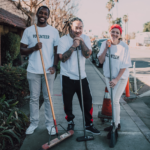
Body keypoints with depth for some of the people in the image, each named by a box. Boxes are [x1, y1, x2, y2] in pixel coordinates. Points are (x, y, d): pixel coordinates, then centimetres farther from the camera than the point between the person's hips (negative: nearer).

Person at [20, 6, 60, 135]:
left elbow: (57, 50, 5)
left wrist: (54, 66, -8)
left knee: (48, 98, 6)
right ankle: (33, 123, 21)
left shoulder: (53, 31, 5)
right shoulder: (28, 30, 6)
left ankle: (50, 124, 16)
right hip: (33, 70, 1)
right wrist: (34, 48, -15)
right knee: (34, 98, 8)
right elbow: (22, 50, 5)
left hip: (49, 70, 0)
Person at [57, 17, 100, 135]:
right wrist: (73, 46, -20)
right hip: (67, 76, -2)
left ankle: (89, 124, 20)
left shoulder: (85, 38, 3)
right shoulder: (63, 39, -7)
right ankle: (70, 122, 32)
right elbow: (62, 58, -16)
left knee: (87, 101, 4)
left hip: (82, 76, 3)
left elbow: (87, 55, -10)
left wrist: (81, 41, -18)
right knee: (67, 102, 9)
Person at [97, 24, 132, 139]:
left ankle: (115, 127, 7)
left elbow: (125, 66, -13)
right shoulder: (105, 44, -3)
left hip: (121, 77, -5)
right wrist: (106, 48, -17)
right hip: (108, 76, 5)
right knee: (113, 100, 13)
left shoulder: (124, 47, -15)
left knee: (115, 101, -8)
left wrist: (116, 79, -18)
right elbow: (101, 61, -6)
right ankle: (117, 123, 28)